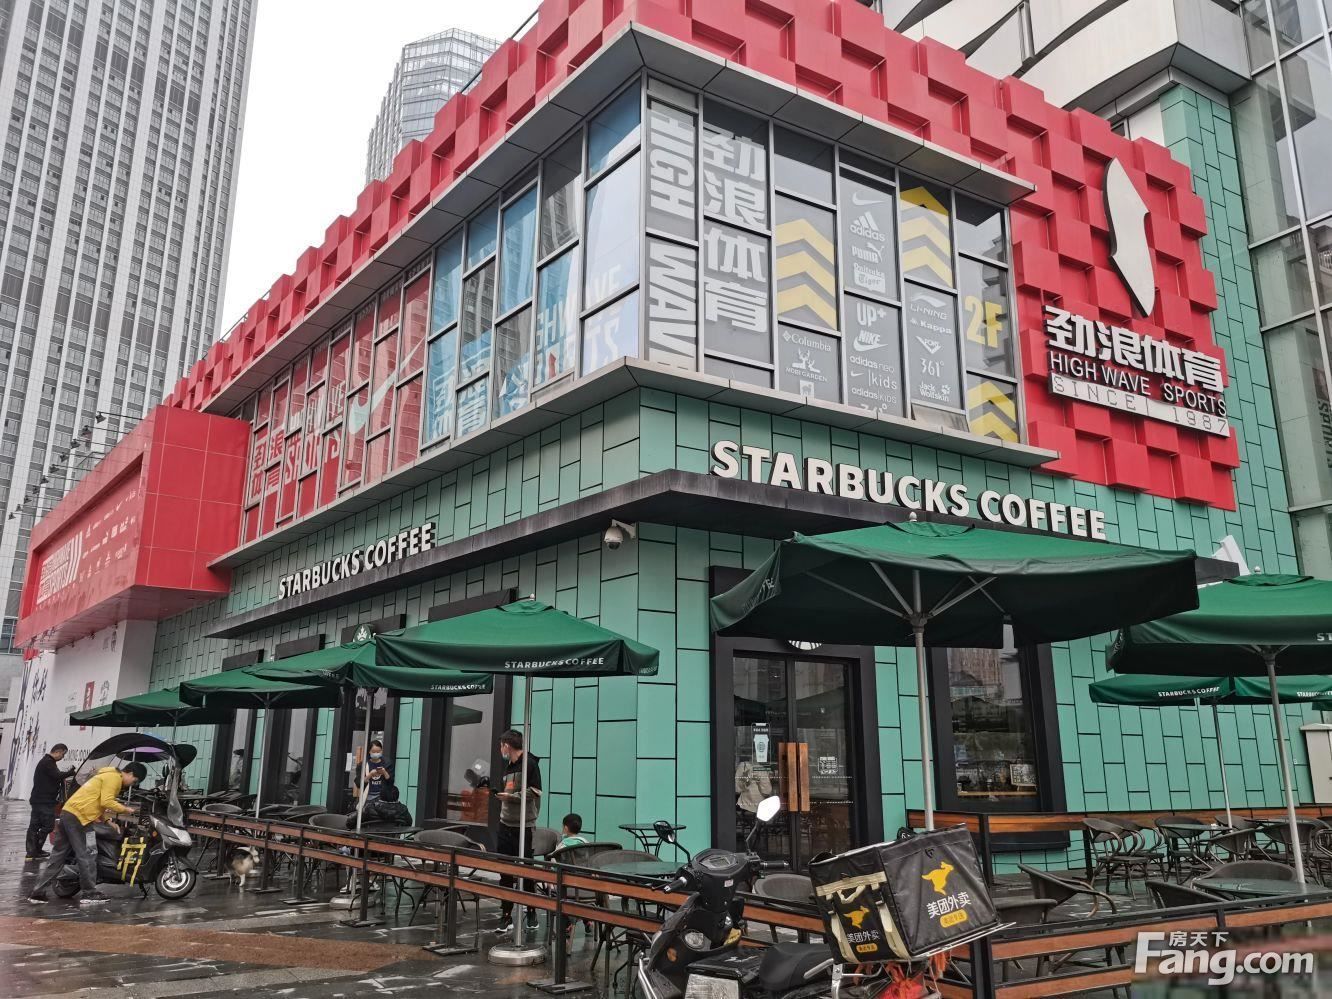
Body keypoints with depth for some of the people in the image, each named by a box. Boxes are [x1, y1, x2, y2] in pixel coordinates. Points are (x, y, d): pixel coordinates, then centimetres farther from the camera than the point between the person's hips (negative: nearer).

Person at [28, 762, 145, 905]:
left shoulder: (109, 776, 23)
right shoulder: (114, 777, -9)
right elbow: (106, 802, -18)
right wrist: (125, 809, -6)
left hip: (69, 814, 10)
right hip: (78, 817, -10)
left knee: (60, 855, 14)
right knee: (86, 855, -4)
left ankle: (38, 892, 17)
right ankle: (90, 894, 1)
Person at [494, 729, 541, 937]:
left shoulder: (529, 764, -10)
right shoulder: (508, 766, 14)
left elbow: (534, 793, -15)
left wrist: (511, 796, -16)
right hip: (505, 826, 7)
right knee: (505, 873, 5)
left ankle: (531, 913, 18)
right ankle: (506, 916, 11)